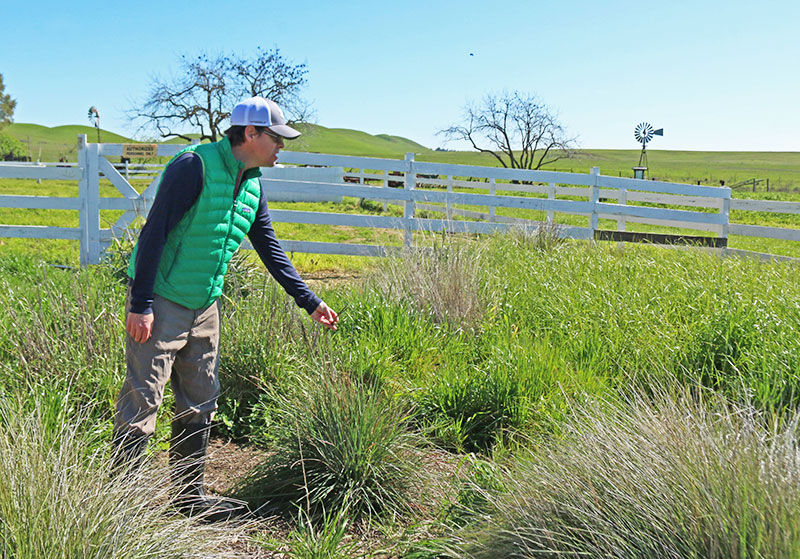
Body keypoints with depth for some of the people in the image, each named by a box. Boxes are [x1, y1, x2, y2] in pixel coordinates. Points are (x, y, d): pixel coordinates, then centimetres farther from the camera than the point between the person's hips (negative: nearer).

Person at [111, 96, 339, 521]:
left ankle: (190, 495, 26)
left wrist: (309, 302, 18)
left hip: (204, 309, 9)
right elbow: (153, 232, -19)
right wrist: (140, 305, -22)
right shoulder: (194, 166, -16)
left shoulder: (253, 187, 9)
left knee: (199, 405, 13)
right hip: (159, 304, -8)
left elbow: (270, 251, 18)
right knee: (142, 401, -5)